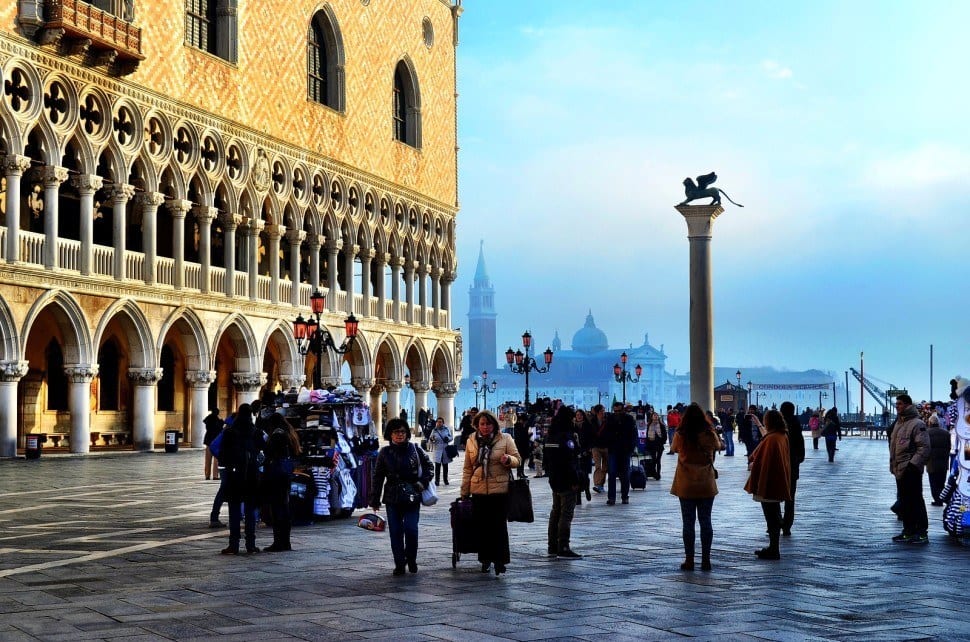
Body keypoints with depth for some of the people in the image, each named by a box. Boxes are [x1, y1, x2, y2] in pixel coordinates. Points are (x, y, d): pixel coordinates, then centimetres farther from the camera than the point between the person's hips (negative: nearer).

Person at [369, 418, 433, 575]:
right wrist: (375, 500, 4)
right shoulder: (385, 453, 3)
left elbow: (427, 464, 15)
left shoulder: (414, 449, 1)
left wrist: (424, 481, 2)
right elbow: (377, 477, 6)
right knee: (395, 531, 2)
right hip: (392, 498, 1)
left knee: (411, 529, -8)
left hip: (412, 497, -1)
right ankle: (399, 564, 12)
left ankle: (411, 559, 14)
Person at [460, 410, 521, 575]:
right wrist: (465, 491, 12)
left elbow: (518, 460, 1)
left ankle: (500, 560, 7)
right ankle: (485, 558, 19)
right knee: (482, 526, 6)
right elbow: (468, 468, 13)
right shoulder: (471, 441, 8)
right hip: (478, 490, 3)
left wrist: (508, 459, -22)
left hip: (500, 489, -3)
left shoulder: (505, 439, 0)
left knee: (499, 526, 0)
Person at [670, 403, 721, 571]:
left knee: (688, 523, 5)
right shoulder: (710, 435, -6)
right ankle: (705, 560, 10)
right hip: (706, 485, 1)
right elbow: (718, 446, 16)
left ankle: (689, 560, 6)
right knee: (705, 522, 9)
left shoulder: (680, 435, -10)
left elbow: (674, 449, 10)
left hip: (686, 485, -1)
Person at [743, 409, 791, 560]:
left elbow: (761, 462, -21)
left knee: (771, 517, -2)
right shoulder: (783, 437, 7)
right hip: (779, 483, 9)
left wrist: (752, 465, -2)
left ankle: (773, 551, 4)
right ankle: (773, 548, 27)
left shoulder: (771, 439, -22)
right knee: (774, 516, 18)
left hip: (768, 484, -9)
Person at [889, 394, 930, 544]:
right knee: (903, 502, 14)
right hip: (900, 470, 9)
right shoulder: (899, 424, 16)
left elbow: (924, 448, -18)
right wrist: (893, 465, 19)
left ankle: (921, 532, -2)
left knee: (915, 502, -6)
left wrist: (913, 465, -22)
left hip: (911, 471, -9)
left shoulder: (917, 424, -13)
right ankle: (908, 531, 21)